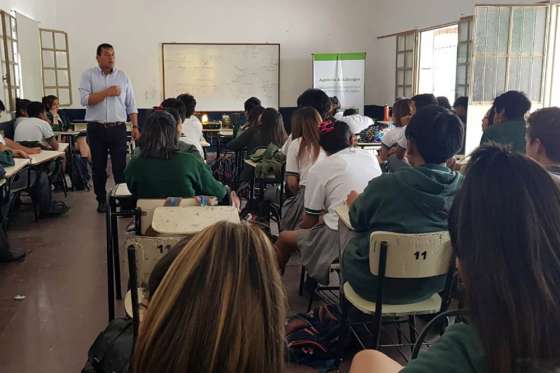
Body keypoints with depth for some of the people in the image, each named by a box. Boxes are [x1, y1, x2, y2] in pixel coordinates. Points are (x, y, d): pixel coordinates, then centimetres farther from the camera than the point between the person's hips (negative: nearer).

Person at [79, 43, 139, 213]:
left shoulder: (123, 76, 7)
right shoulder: (89, 75, 2)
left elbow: (131, 105, 8)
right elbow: (84, 100, -11)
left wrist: (135, 126, 1)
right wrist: (107, 92, -14)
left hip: (118, 128, 0)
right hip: (96, 129, 0)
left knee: (120, 166, 0)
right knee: (98, 167, 8)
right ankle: (101, 200, 20)